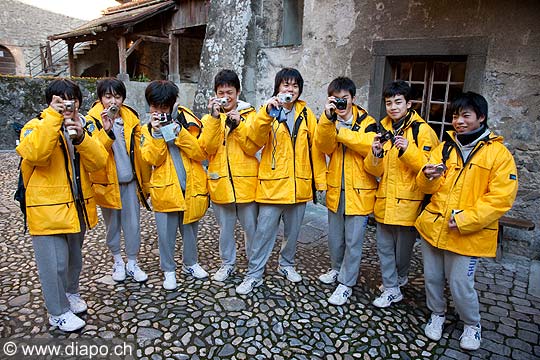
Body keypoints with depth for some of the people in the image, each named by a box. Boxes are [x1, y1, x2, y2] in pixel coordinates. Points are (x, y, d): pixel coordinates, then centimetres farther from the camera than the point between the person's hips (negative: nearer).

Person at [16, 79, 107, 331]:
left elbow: (99, 161, -6)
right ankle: (58, 312, 18)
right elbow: (34, 154, -30)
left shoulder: (82, 127, 8)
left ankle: (71, 292, 43)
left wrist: (80, 137, -21)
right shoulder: (37, 126, -7)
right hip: (48, 208, -5)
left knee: (74, 256, 20)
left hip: (77, 206, 5)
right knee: (55, 263, -1)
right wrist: (53, 117, -30)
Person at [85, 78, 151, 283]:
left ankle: (132, 264, 21)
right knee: (112, 225, 13)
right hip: (107, 182, -2)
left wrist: (146, 183, 5)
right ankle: (117, 260, 33)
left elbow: (140, 153, 5)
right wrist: (106, 131, -33)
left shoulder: (131, 118, 2)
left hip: (130, 181, 2)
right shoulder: (92, 120, -6)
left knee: (133, 224, 5)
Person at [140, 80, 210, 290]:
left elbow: (201, 153, -10)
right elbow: (152, 159, -8)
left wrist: (180, 132, -18)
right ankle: (168, 270, 25)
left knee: (190, 229, 15)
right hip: (165, 188, 0)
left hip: (191, 186, 0)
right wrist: (157, 134, -19)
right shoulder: (149, 128, 5)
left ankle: (190, 263, 35)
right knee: (166, 233, 6)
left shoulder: (187, 121, 0)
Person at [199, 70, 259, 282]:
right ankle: (228, 263, 33)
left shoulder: (249, 114, 3)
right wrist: (214, 118, -17)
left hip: (246, 181, -1)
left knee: (251, 226, 8)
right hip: (220, 182, 2)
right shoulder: (209, 117, 6)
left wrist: (238, 124, -18)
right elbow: (208, 148, -9)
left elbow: (253, 147, -8)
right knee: (225, 226, 14)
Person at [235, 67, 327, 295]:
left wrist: (320, 180, 2)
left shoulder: (306, 113, 5)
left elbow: (315, 148, 4)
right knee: (264, 232, 1)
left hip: (299, 185, 3)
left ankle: (286, 264, 39)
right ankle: (254, 274, 17)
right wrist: (267, 112, -31)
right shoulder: (268, 112, -2)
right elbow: (256, 140, -19)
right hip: (272, 184, -3)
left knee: (293, 231, 17)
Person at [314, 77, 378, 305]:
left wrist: (339, 130, -23)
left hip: (359, 190, -3)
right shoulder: (328, 121, 4)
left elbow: (370, 146, -22)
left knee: (353, 240, 3)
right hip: (336, 190, 4)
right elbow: (323, 146, -15)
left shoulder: (366, 121, -4)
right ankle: (337, 269, 41)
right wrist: (328, 118, -27)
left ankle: (346, 283, 19)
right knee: (334, 236, 18)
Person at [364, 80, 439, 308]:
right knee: (384, 246, 11)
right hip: (384, 201, 5)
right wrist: (375, 154, -15)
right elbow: (374, 171, 5)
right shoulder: (383, 129, 8)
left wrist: (408, 150, -26)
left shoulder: (422, 130, -6)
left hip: (408, 202, -4)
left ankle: (399, 277, 39)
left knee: (403, 248, 11)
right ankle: (391, 289, 27)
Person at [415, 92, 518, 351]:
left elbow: (501, 198, -11)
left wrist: (465, 220, -19)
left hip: (468, 234, -4)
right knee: (432, 277, 13)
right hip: (433, 226, 4)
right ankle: (437, 314, 39)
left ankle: (472, 324, 32)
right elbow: (426, 187, 4)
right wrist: (428, 177, -20)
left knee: (460, 285, 2)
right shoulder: (444, 148, 7)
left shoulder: (498, 153, -5)